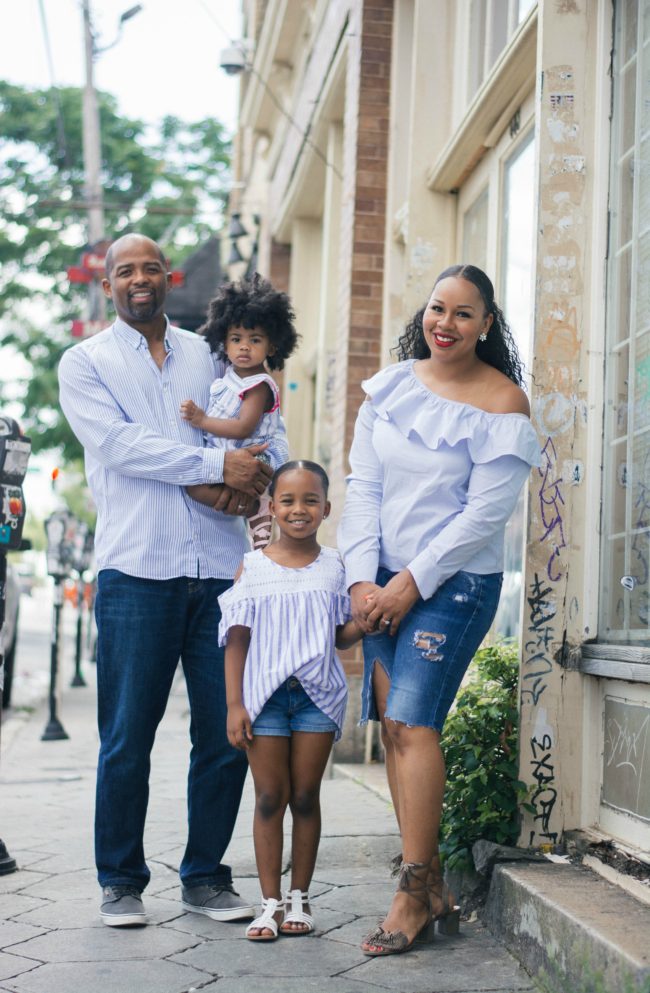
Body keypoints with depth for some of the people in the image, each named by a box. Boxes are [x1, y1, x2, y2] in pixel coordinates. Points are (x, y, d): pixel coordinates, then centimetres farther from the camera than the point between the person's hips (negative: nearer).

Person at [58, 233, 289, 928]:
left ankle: (206, 876, 18)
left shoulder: (211, 355, 18)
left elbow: (269, 435, 14)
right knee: (127, 736, 0)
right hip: (137, 571, -3)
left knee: (228, 732, 3)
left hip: (221, 570, 3)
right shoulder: (85, 363, 9)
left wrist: (249, 482, -9)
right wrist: (219, 464, -14)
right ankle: (120, 880, 16)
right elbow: (118, 442, -7)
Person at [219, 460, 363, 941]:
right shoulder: (253, 567, 2)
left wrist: (364, 622, -13)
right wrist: (234, 704, -4)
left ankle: (300, 898, 17)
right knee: (269, 798, 2)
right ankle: (271, 902, 10)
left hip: (317, 693, 1)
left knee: (306, 796, 6)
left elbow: (341, 635, 9)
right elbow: (237, 639, 2)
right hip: (265, 693, -1)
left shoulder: (335, 566, 6)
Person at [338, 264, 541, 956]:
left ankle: (413, 899, -7)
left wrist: (413, 583, -13)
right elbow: (364, 486, 4)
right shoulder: (391, 385, 7)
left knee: (410, 719, -14)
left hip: (455, 582, -5)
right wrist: (361, 579, -6)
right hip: (384, 580, 5)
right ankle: (433, 887, 11)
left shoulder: (502, 402, -6)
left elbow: (485, 513, -11)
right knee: (394, 725, 2)